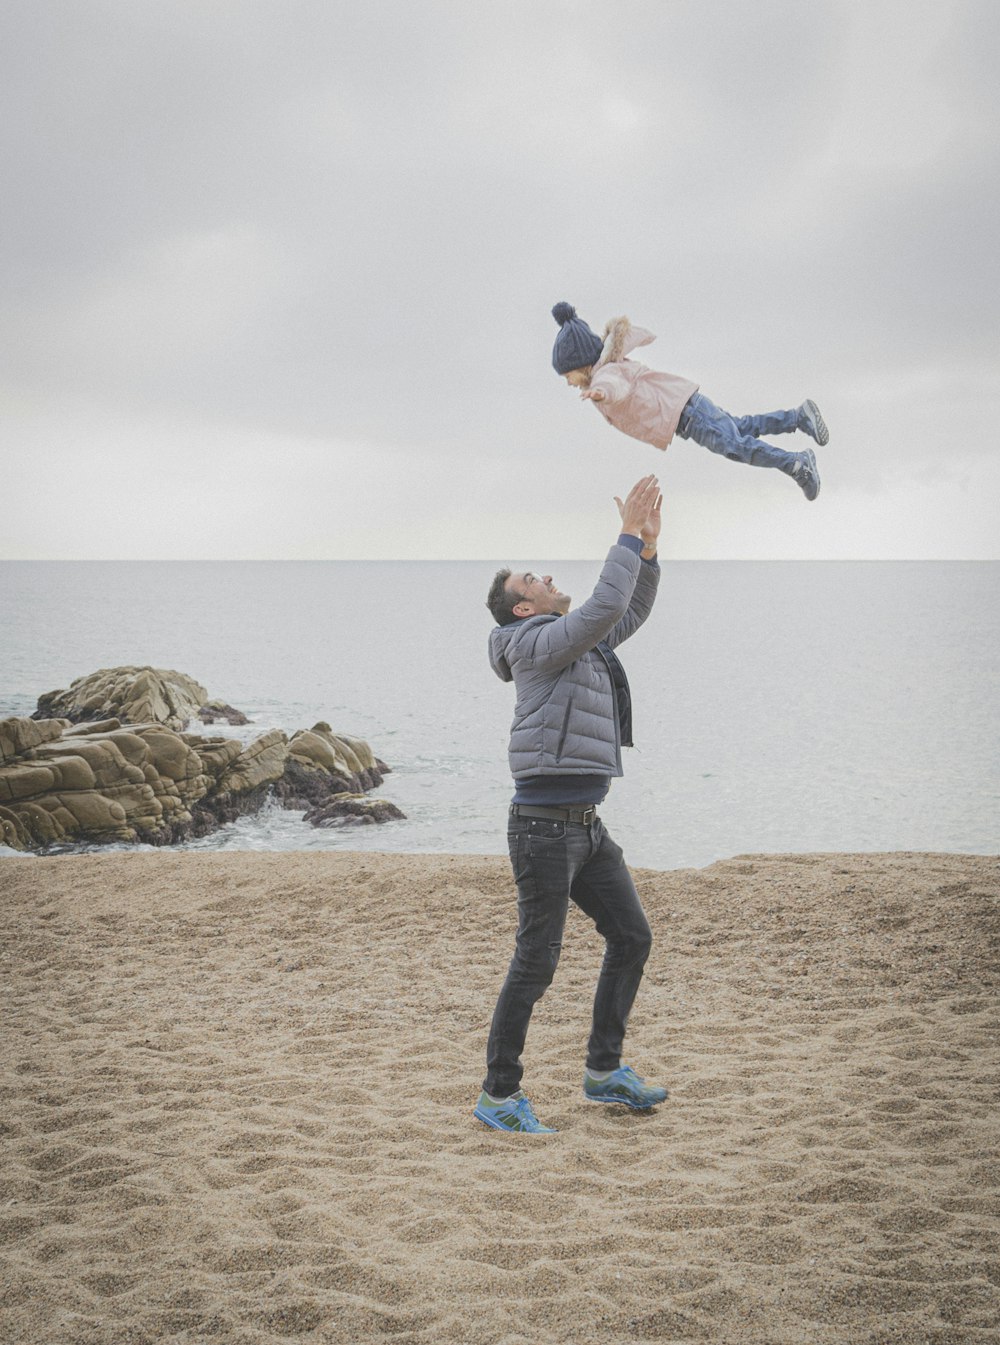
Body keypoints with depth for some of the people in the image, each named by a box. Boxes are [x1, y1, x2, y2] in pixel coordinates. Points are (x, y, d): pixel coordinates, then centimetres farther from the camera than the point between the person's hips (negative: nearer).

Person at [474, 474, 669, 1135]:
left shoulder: (581, 643, 17)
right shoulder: (538, 642, -10)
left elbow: (632, 612, 26)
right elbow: (605, 608, -23)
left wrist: (648, 547, 12)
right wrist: (628, 535, -15)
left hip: (587, 827, 10)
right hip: (544, 826, -10)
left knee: (632, 936, 12)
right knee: (536, 963, -4)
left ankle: (605, 1071, 23)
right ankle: (499, 1096, 6)